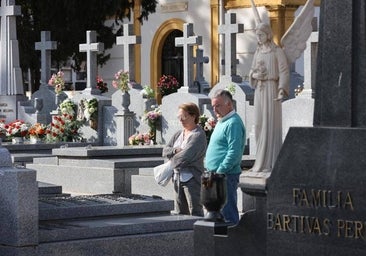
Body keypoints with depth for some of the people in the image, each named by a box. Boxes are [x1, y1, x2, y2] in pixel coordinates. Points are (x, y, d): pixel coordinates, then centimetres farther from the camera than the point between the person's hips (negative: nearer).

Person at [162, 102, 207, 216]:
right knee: (180, 213, 11)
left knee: (195, 212, -7)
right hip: (178, 177, 8)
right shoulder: (178, 134, 15)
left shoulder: (198, 135, -11)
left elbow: (185, 156, -18)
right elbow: (165, 151, 10)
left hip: (191, 178, -8)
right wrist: (175, 150, -12)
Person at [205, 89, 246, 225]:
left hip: (226, 175, -10)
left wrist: (220, 171, -20)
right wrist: (211, 171, 16)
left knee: (228, 211, -8)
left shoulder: (233, 123, -14)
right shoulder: (221, 121, 19)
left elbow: (234, 153, -21)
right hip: (217, 174, 10)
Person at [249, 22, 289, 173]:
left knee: (270, 124, -7)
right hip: (259, 90, 7)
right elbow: (252, 71, 19)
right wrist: (254, 75, -6)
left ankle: (270, 162, -5)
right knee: (259, 124, 6)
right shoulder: (258, 52, 15)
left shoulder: (277, 51, -4)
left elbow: (284, 72, -11)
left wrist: (281, 91, -24)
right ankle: (261, 161, 12)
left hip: (271, 89, -6)